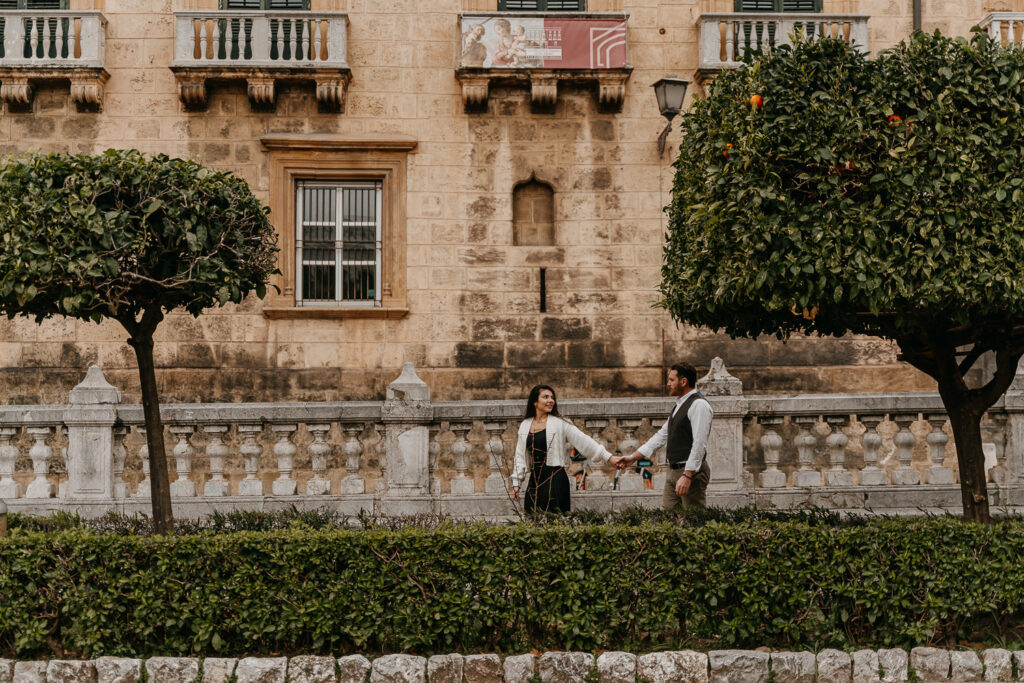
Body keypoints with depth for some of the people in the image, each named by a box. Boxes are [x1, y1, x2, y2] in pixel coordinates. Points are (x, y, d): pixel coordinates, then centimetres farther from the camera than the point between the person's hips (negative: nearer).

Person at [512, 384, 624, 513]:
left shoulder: (560, 423, -1)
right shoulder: (525, 425, 10)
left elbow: (583, 441, -5)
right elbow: (520, 456, 15)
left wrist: (608, 457, -12)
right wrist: (516, 483, 11)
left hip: (555, 480, -4)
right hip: (535, 481, 4)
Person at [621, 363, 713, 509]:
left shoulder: (699, 405, -13)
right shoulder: (679, 406, 18)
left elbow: (699, 444, -20)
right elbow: (662, 436, 21)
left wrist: (687, 476, -25)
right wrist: (633, 457, 16)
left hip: (691, 471, -9)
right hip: (673, 470, 9)